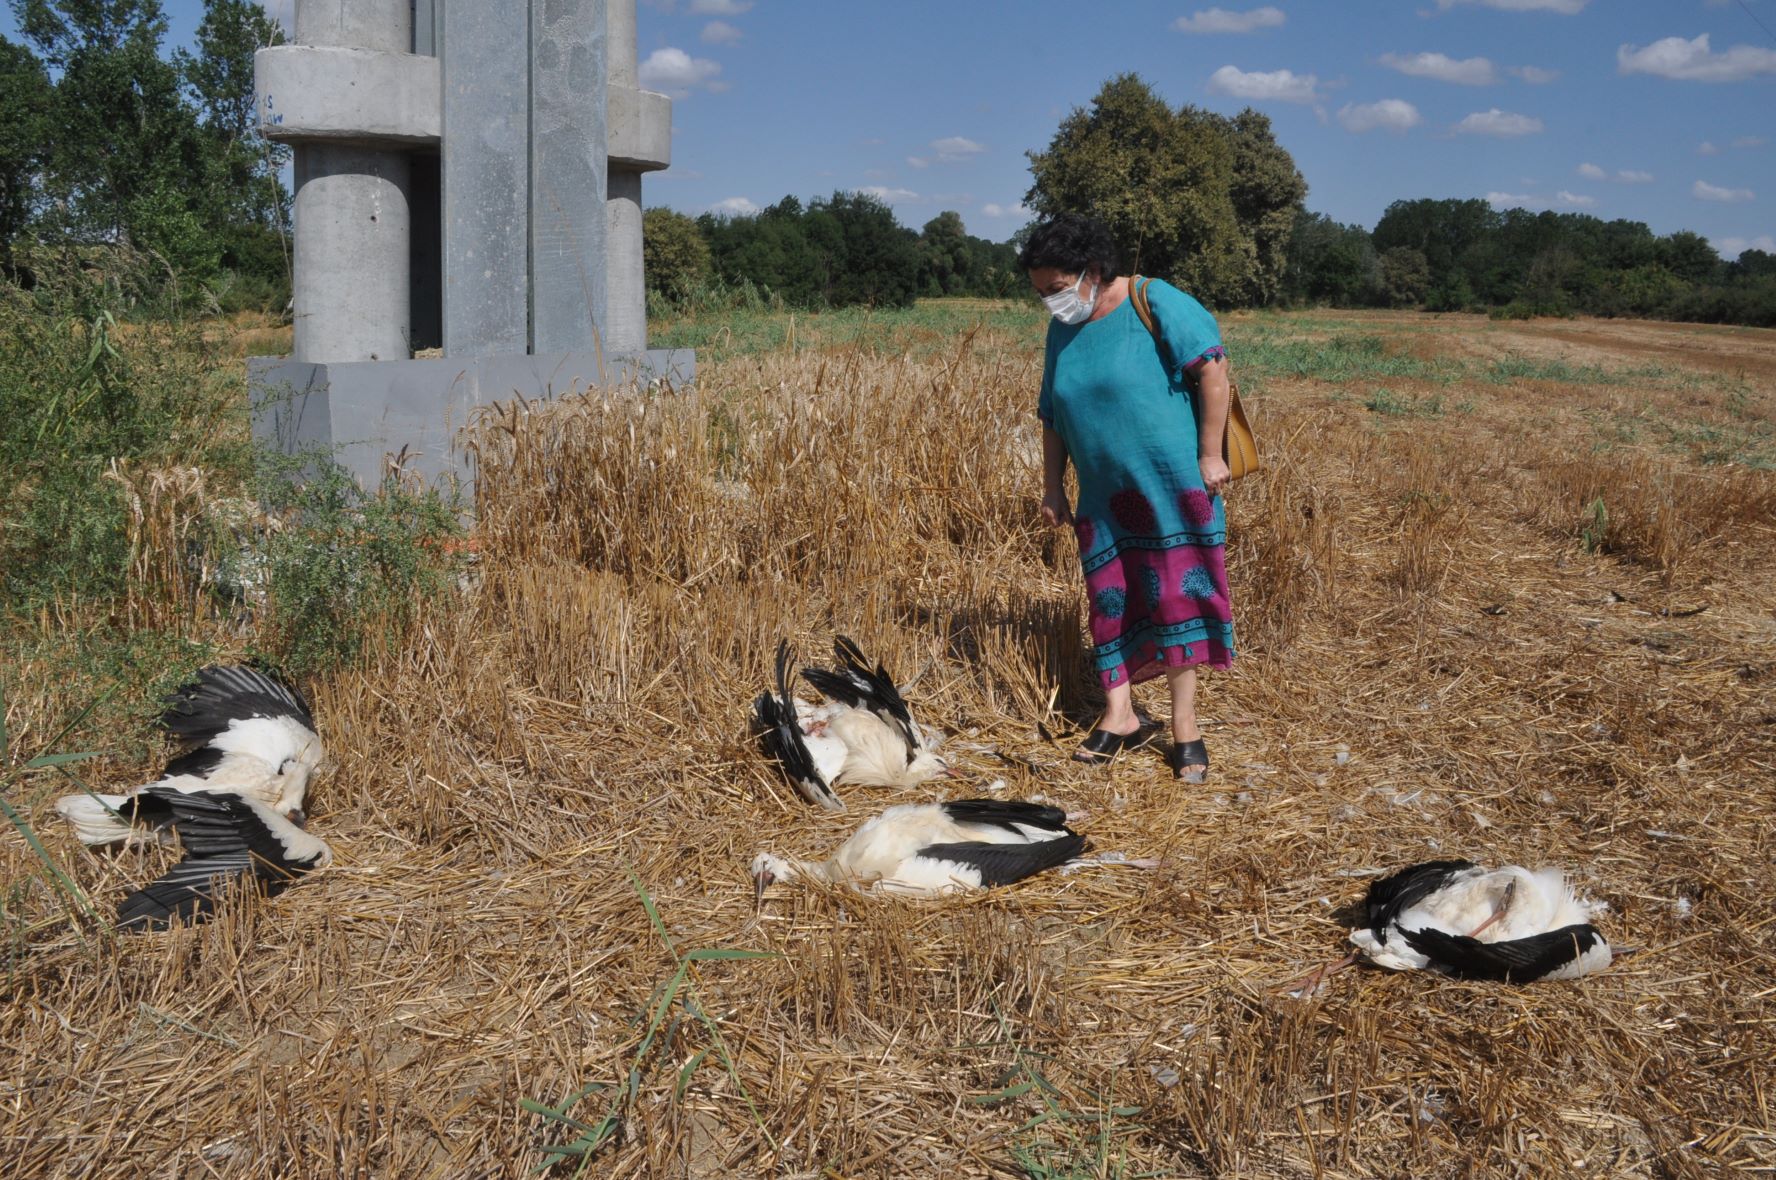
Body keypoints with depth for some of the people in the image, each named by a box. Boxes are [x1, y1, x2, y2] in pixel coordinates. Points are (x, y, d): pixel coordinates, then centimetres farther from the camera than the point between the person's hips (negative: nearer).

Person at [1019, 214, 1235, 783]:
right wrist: (1052, 487, 13)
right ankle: (1119, 716, 17)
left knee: (1175, 595, -3)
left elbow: (1213, 369, -14)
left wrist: (1210, 454, -17)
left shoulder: (1154, 304, -12)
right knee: (1110, 600, 7)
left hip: (1172, 484, -6)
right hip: (1103, 496, 6)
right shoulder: (1062, 332, 8)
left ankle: (1184, 728, 3)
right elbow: (1053, 416, 15)